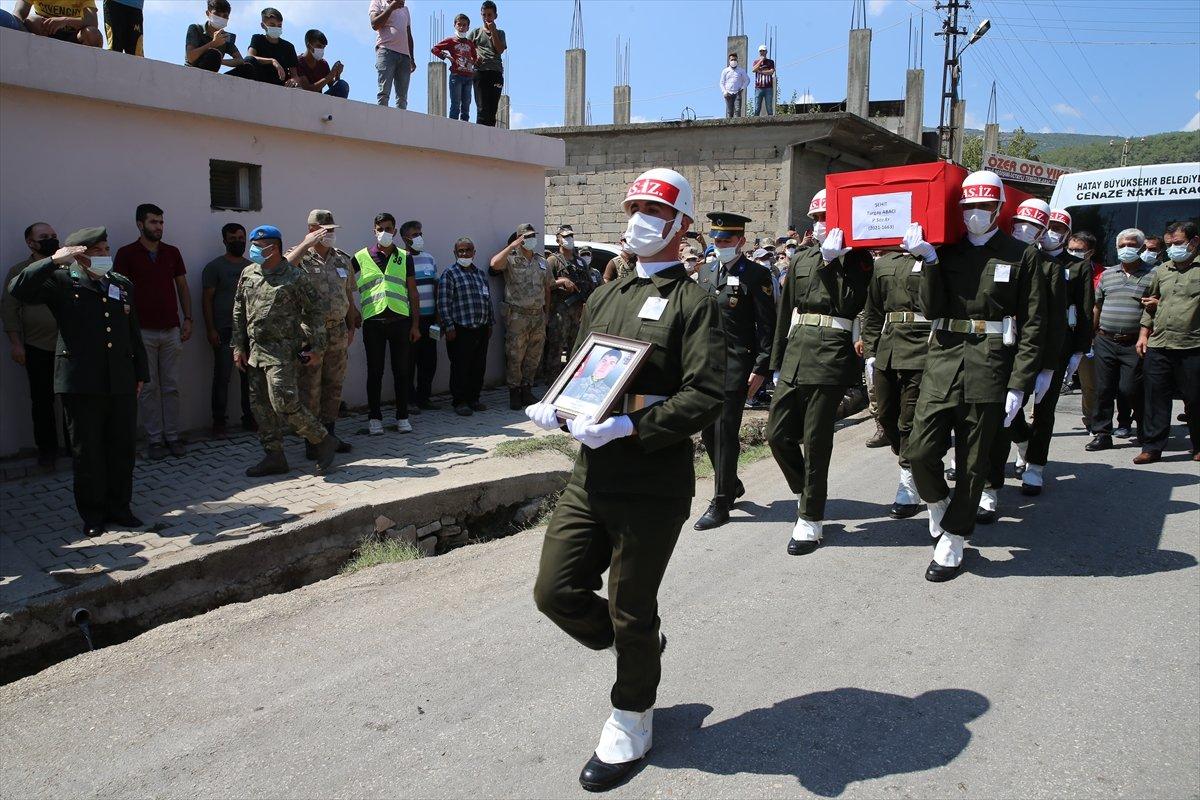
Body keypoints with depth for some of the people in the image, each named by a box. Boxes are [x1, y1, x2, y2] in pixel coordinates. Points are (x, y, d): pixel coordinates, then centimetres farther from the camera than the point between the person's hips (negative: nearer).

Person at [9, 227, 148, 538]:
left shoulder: (123, 284, 14)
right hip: (81, 384, -4)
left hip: (122, 383, 4)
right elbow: (19, 290, -14)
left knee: (123, 448, 9)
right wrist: (53, 262, -18)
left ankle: (119, 508, 22)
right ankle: (93, 515, 16)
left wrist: (141, 373, 16)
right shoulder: (62, 282, 0)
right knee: (87, 452, 5)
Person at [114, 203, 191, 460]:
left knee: (171, 386, 6)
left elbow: (183, 287, 14)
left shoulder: (172, 252, 10)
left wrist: (188, 318, 6)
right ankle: (155, 439, 8)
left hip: (171, 330, 3)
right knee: (149, 388, 2)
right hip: (143, 331, -3)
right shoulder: (127, 254, -1)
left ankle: (173, 436, 12)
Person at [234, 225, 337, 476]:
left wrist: (316, 346, -5)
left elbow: (314, 311, -3)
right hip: (255, 351, 7)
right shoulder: (248, 274, 11)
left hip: (283, 351, -7)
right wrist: (238, 347, 12)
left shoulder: (293, 276, -7)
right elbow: (239, 312, 16)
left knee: (284, 402, -16)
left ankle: (324, 440, 1)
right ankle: (274, 457, 16)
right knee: (261, 405, 7)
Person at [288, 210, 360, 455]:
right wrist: (305, 245, -26)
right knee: (309, 389, 0)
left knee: (334, 386, 12)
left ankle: (329, 433, 24)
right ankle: (311, 440, 7)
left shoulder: (343, 259, 12)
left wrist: (352, 327, 16)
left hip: (338, 332, 5)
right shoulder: (300, 257, -4)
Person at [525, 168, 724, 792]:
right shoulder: (604, 296, 15)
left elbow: (705, 396, -17)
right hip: (591, 476, 7)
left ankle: (630, 721, 31)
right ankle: (636, 646, 37)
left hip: (652, 487, -6)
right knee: (555, 590, 8)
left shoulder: (693, 302, -7)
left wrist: (629, 427, -27)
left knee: (631, 612, 6)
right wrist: (555, 407, -1)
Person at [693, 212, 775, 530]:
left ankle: (721, 504, 2)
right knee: (708, 429, 11)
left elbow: (767, 327, -8)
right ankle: (731, 484, 32)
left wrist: (760, 369, -13)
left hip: (736, 363, -6)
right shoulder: (706, 272, 14)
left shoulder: (757, 275, -5)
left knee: (725, 430, -6)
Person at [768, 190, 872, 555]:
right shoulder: (801, 259, 15)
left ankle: (810, 520, 10)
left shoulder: (857, 258, 2)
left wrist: (832, 261, -13)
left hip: (831, 355, -5)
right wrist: (777, 362, 17)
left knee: (815, 442, -1)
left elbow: (851, 303, -13)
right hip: (796, 354, 5)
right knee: (778, 434, 5)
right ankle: (807, 493, 29)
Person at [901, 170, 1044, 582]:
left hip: (990, 366, -2)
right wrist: (929, 260, -15)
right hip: (943, 361, 2)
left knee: (972, 463, 6)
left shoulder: (1021, 255, 1)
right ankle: (938, 504, 27)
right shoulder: (947, 251, 8)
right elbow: (932, 308, -4)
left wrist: (1018, 384, -8)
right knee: (920, 451, -4)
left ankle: (952, 540, 20)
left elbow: (1031, 325, -2)